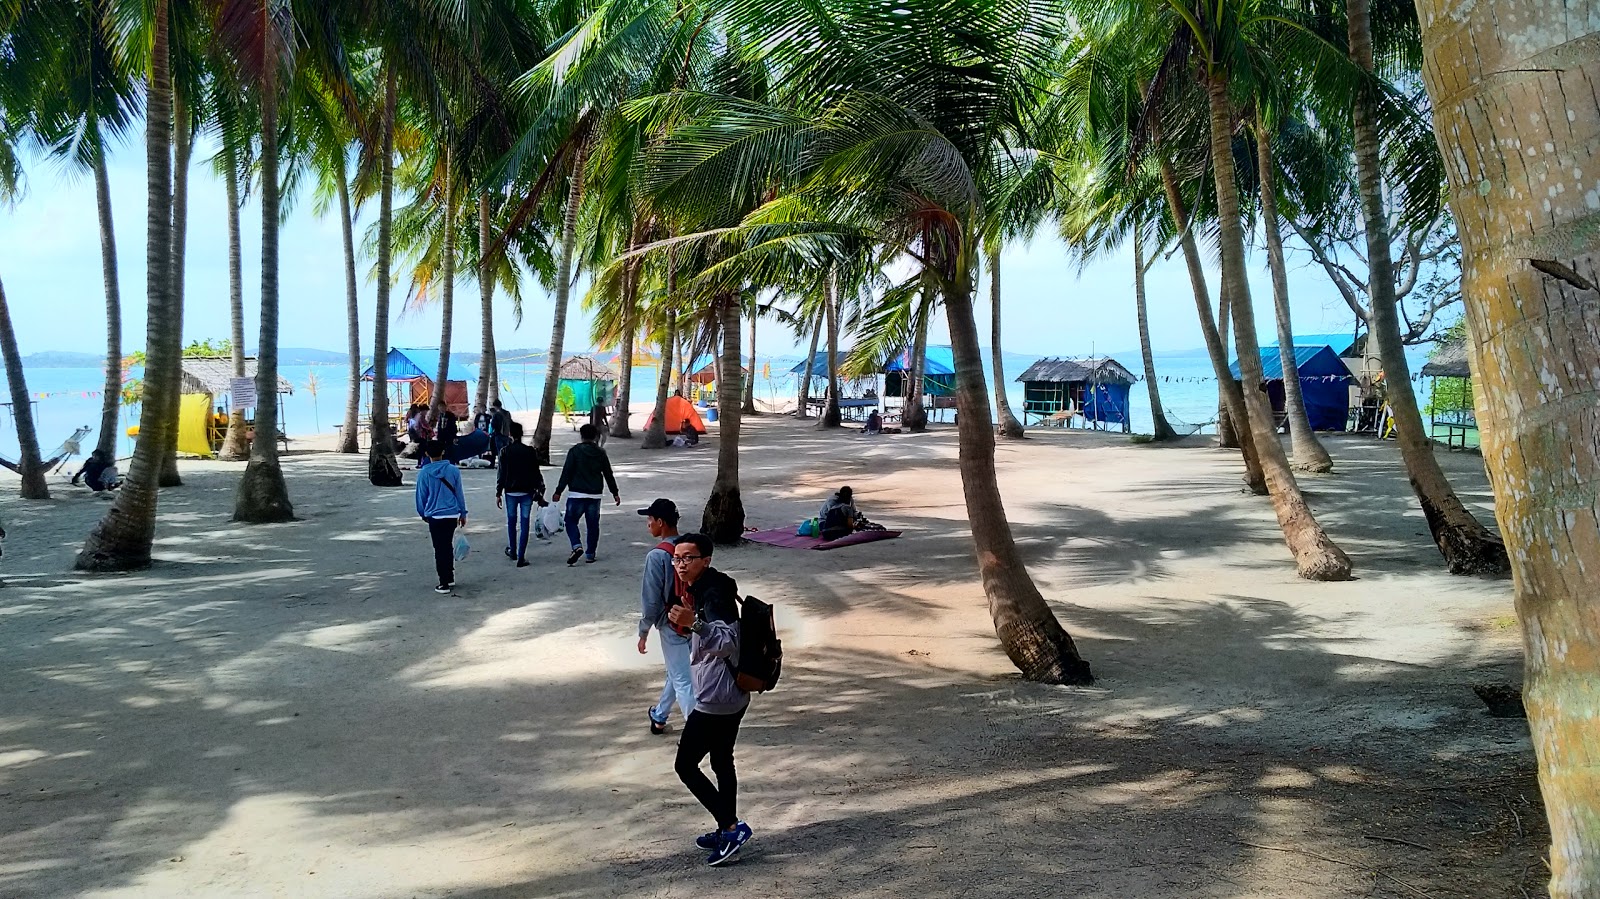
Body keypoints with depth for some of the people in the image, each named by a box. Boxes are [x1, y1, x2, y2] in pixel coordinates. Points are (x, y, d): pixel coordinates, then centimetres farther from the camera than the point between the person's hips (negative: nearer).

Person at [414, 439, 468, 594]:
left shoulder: (424, 473, -7)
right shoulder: (453, 470, -3)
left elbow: (421, 496, 1)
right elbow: (459, 493, 3)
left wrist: (423, 514, 16)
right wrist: (463, 513, 13)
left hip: (435, 516, -2)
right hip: (452, 515, 2)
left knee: (439, 549, 3)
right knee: (449, 546, 18)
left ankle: (444, 583, 2)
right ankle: (450, 578, 24)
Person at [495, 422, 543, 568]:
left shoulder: (505, 452, -5)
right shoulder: (530, 451, -3)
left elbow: (501, 474, -5)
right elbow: (536, 474, 0)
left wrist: (498, 494, 1)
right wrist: (540, 492, 8)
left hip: (510, 492, 0)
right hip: (527, 492, 0)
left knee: (511, 521, 20)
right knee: (524, 524, 2)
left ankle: (512, 550, 33)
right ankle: (521, 557, -2)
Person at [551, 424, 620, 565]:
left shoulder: (575, 451, -5)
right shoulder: (601, 453, 6)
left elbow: (566, 473, -8)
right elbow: (609, 475, 10)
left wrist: (558, 491, -5)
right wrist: (615, 493, 18)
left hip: (577, 494, -3)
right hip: (595, 495, 3)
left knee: (571, 521, 6)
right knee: (593, 524, 10)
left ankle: (577, 546, -17)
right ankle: (590, 554, 12)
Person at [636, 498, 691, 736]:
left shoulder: (657, 556, -20)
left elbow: (651, 600, -17)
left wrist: (643, 632, -6)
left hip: (672, 625, -7)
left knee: (682, 680, 1)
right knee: (676, 672, 24)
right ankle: (659, 716, 43)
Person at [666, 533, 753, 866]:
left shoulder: (713, 595, -22)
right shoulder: (701, 590, 9)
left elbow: (726, 643, -40)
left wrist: (694, 623, -54)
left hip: (715, 700, -10)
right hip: (731, 697, 10)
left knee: (685, 765, -1)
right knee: (722, 762, 20)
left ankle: (731, 827, -1)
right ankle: (728, 831, 30)